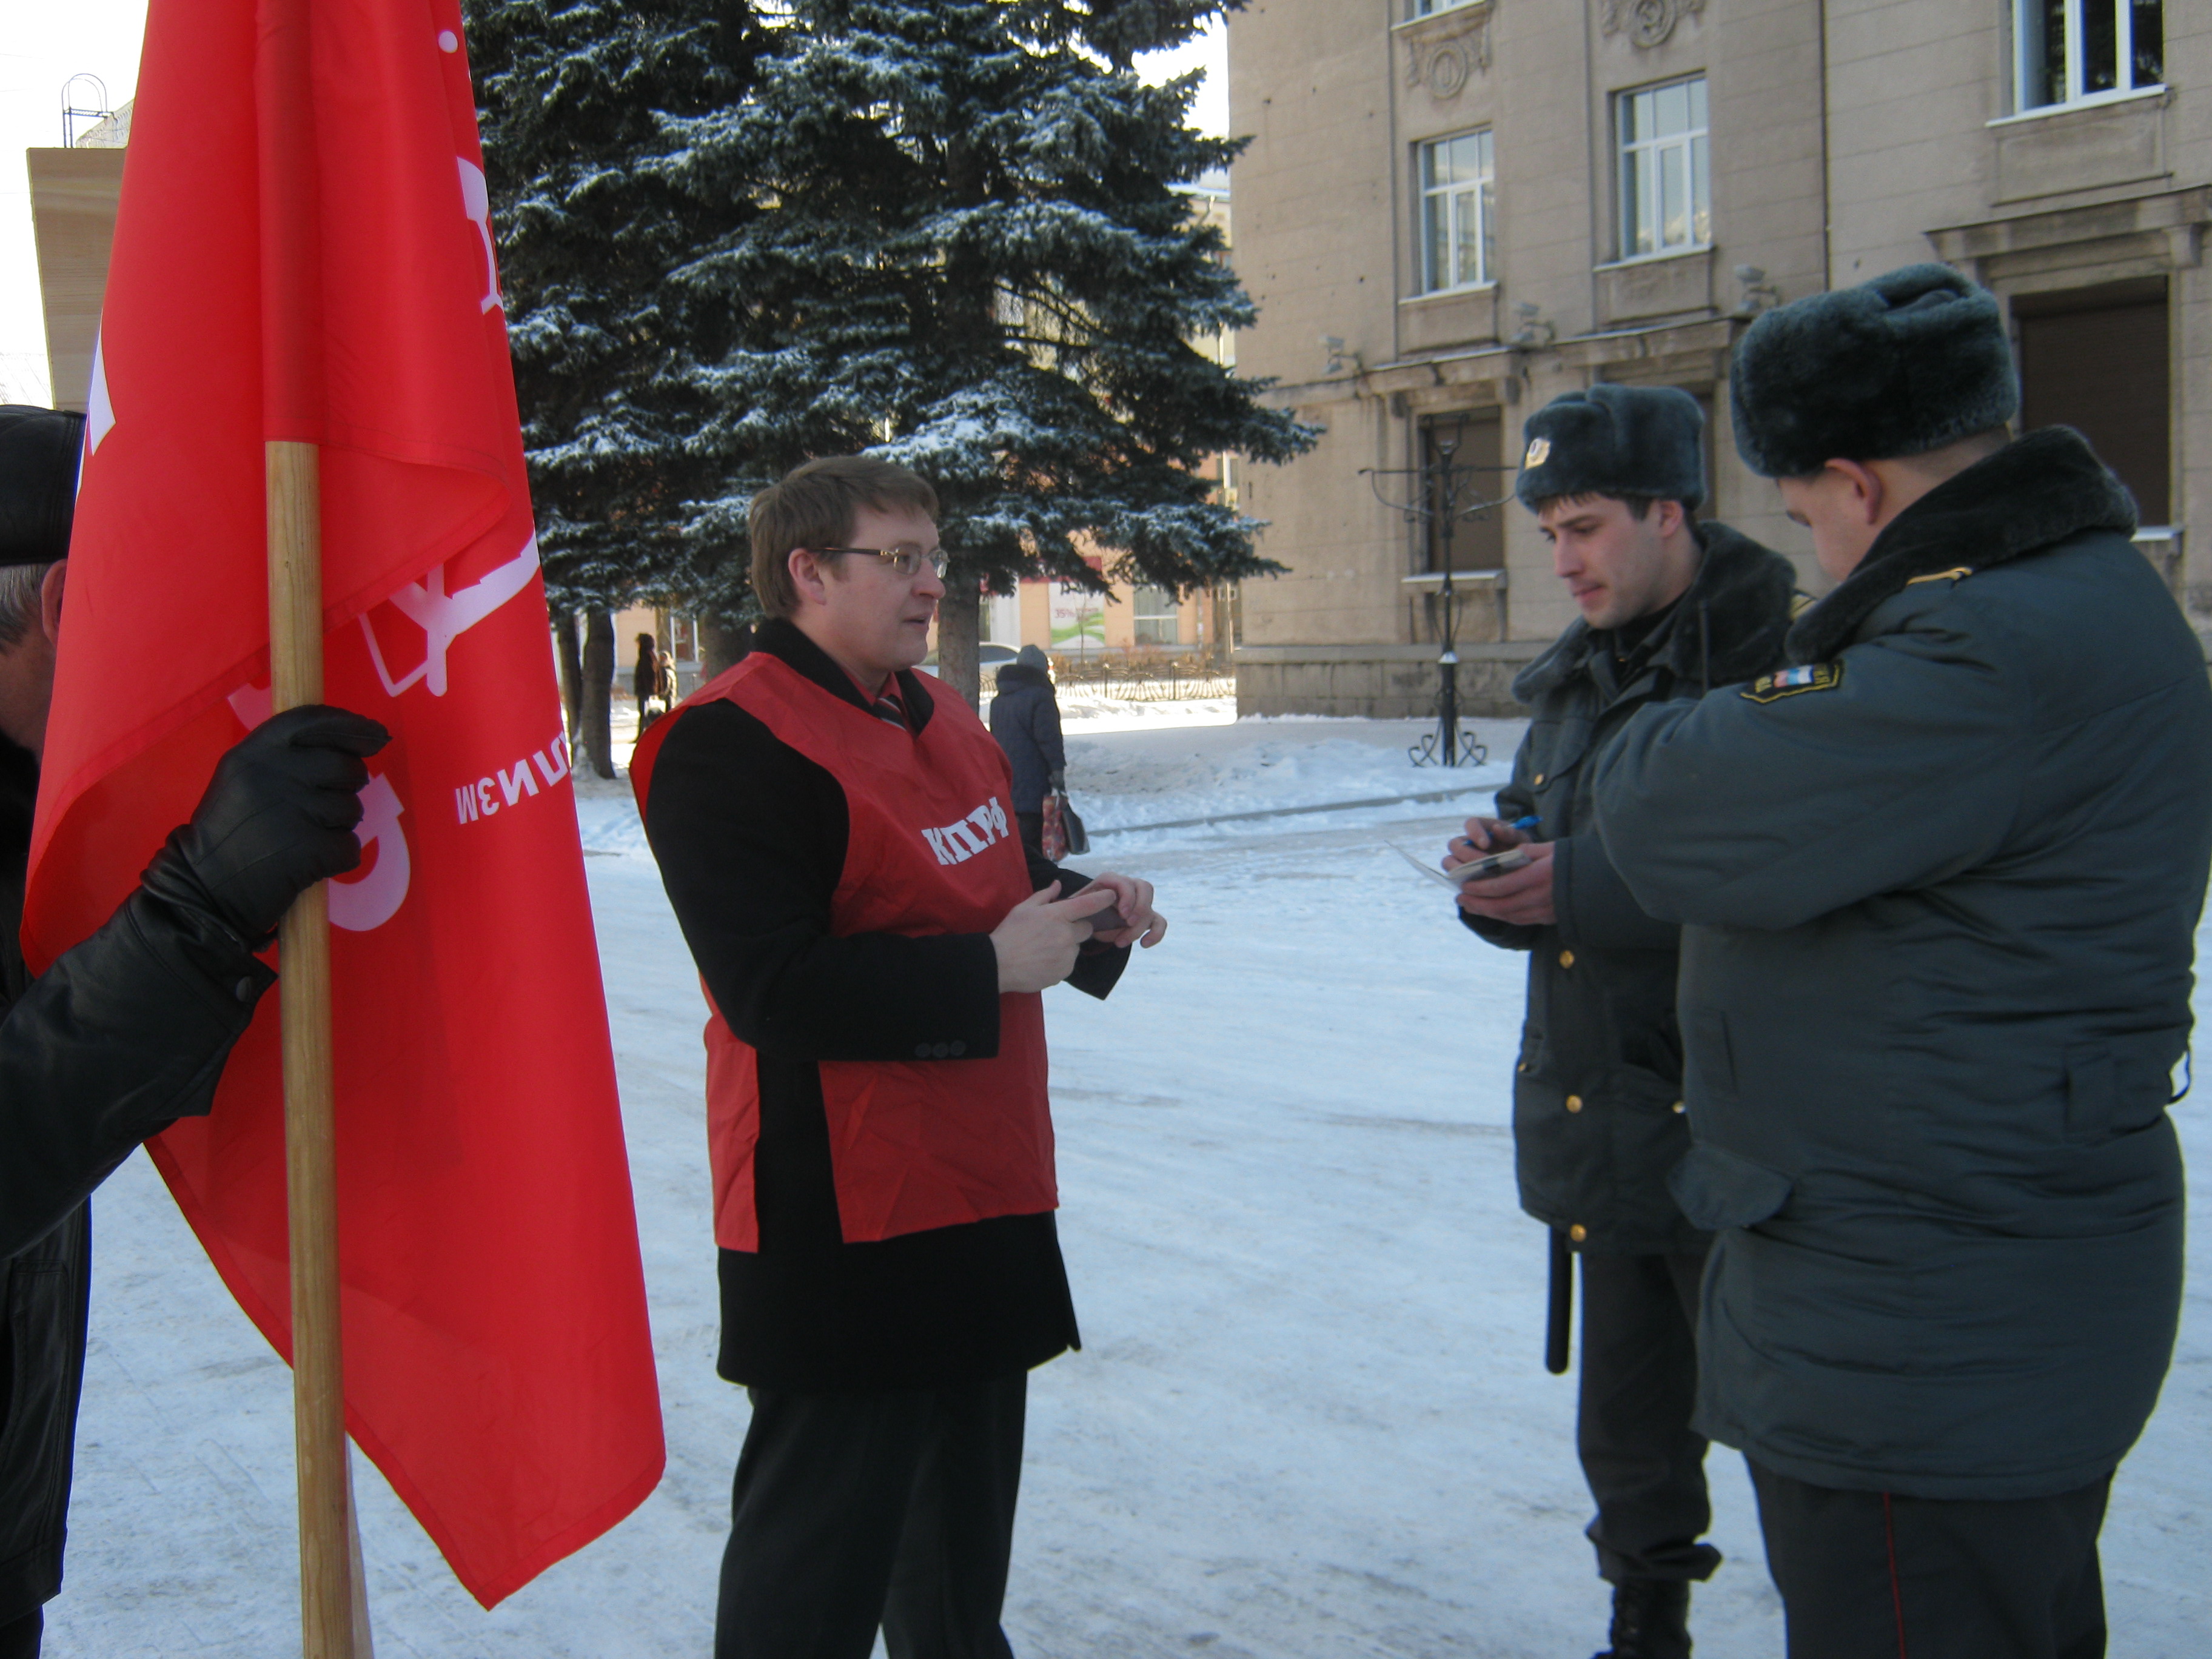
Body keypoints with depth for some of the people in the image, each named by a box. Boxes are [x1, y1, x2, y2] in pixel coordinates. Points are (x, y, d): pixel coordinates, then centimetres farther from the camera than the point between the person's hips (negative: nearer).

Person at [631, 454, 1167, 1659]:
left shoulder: (938, 715, 13)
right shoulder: (729, 744, -17)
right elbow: (772, 990, -25)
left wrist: (1081, 910, 4)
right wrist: (993, 969, -22)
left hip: (983, 1188, 10)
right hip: (843, 1220, -9)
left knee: (964, 1514, 24)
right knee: (819, 1545, 0)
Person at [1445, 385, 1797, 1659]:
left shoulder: (1786, 658, -12)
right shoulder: (1579, 674, 15)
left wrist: (1591, 885, -23)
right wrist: (1503, 866, -2)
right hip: (1598, 1126, 8)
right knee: (1628, 1428, 20)